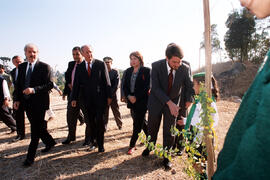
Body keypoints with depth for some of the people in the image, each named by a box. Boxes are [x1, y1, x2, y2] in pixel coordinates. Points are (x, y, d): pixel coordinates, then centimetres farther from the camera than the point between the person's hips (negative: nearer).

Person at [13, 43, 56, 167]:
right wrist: (17, 99, 2)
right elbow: (18, 84, 14)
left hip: (39, 102, -6)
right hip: (27, 103, 6)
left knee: (35, 130, 0)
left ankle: (30, 156, 11)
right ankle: (50, 142, 39)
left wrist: (34, 90, -25)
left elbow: (50, 84, -14)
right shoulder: (21, 67, 11)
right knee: (37, 127, 17)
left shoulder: (45, 67, -7)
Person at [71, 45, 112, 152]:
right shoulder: (79, 67, 7)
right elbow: (76, 84, 7)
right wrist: (74, 98, 1)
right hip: (87, 100, 3)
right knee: (90, 122, 8)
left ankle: (100, 144, 15)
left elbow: (106, 81, -2)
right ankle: (93, 142, 26)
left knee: (99, 121, 0)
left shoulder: (101, 64, -1)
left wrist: (109, 96, -5)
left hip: (100, 98, -2)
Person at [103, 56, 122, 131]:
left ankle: (120, 125, 24)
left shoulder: (115, 72, 1)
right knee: (104, 113, 2)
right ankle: (104, 127, 10)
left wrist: (110, 93, -14)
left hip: (113, 96, -2)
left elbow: (116, 85, -6)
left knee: (116, 112, 8)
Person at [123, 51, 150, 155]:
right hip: (131, 100, 6)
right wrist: (129, 96, -9)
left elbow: (147, 87, -13)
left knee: (137, 124, -2)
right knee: (141, 121, 17)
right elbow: (125, 86, 8)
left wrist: (136, 97, -15)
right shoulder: (128, 71, 10)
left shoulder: (146, 71, -7)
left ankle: (132, 145, 9)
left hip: (142, 101, -6)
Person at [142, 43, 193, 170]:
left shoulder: (184, 69, -16)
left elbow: (190, 87, -1)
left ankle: (166, 157, 27)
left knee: (169, 131, 5)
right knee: (152, 128, 17)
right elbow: (156, 88, -23)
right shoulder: (156, 66, -21)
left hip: (173, 103, 0)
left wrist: (189, 101, -14)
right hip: (156, 101, 0)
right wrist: (169, 102, -30)